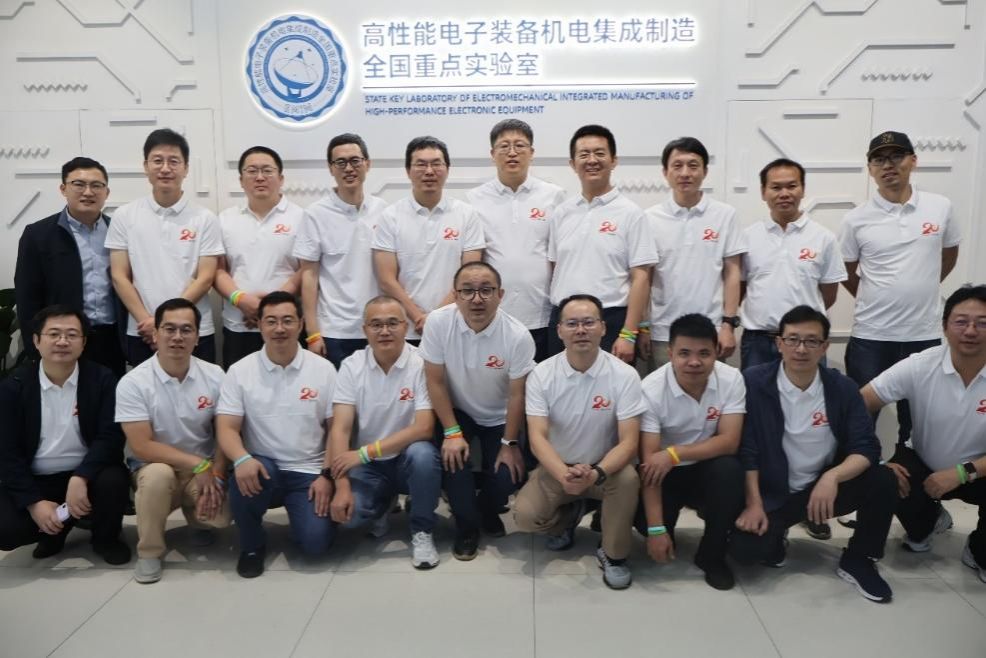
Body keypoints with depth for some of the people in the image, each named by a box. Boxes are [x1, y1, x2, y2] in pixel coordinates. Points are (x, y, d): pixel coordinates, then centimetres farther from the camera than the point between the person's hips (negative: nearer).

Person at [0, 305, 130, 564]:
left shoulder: (102, 379, -8)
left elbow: (111, 437, -15)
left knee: (113, 480, -32)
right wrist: (34, 502, -17)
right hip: (33, 481, 1)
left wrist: (80, 478, -30)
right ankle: (57, 527, 11)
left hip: (86, 475, -1)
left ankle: (106, 539, 1)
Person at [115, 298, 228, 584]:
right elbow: (142, 447, -18)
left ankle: (197, 518, 16)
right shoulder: (133, 383, -13)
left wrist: (216, 477, -16)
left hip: (205, 472, 2)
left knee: (221, 515, -25)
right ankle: (150, 552, -9)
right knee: (158, 474, -36)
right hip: (155, 469, -2)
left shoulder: (215, 376, -6)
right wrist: (198, 464, -21)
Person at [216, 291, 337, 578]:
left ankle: (301, 509, 18)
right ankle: (252, 544, -3)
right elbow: (227, 428, -6)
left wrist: (327, 476, -10)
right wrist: (242, 458, -28)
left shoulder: (323, 369, 0)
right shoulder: (240, 371, -1)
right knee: (246, 479, -34)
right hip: (264, 466, 1)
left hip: (309, 472, 0)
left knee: (315, 541, -19)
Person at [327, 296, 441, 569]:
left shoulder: (421, 364, -13)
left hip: (409, 459, -1)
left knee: (423, 452, -35)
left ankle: (422, 532, -10)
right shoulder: (351, 366, -5)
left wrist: (365, 452, -26)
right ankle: (382, 504, 13)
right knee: (348, 511, -25)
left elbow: (424, 428, -21)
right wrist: (341, 485, -23)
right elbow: (340, 429, -11)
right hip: (369, 465, 2)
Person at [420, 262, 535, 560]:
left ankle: (486, 510, 23)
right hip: (456, 411, 0)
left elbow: (517, 396, -14)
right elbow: (435, 382, -15)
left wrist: (509, 443, -10)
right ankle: (467, 525, 1)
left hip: (499, 417, 0)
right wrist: (452, 432, -18)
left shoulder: (518, 335, -24)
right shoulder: (439, 322, -22)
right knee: (453, 455, -26)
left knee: (510, 475, -15)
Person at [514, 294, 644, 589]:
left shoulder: (624, 375, -16)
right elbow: (537, 437, -20)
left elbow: (629, 442, -20)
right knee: (525, 515, -22)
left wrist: (595, 474, -39)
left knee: (628, 478, -33)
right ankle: (567, 516, 15)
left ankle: (613, 553, -5)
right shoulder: (541, 374, -13)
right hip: (556, 468, 1)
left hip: (605, 467, -1)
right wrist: (564, 474, -39)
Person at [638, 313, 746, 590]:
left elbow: (729, 441, -19)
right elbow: (650, 462, -23)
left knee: (730, 470, -31)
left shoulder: (731, 379, -15)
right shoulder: (651, 389, -21)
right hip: (666, 474, -1)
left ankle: (712, 554, -7)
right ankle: (668, 535, 16)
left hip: (707, 470, 1)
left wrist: (675, 453, -32)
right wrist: (656, 529, -27)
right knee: (643, 519, -25)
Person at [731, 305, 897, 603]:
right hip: (771, 492, -2)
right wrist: (753, 504, -17)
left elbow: (867, 448, -11)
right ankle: (776, 535, 11)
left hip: (824, 487, 3)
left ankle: (857, 560, 0)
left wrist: (832, 477, -31)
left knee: (882, 481, -24)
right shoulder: (754, 381, -11)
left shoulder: (842, 387, -5)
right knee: (746, 547, -28)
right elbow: (746, 449, -11)